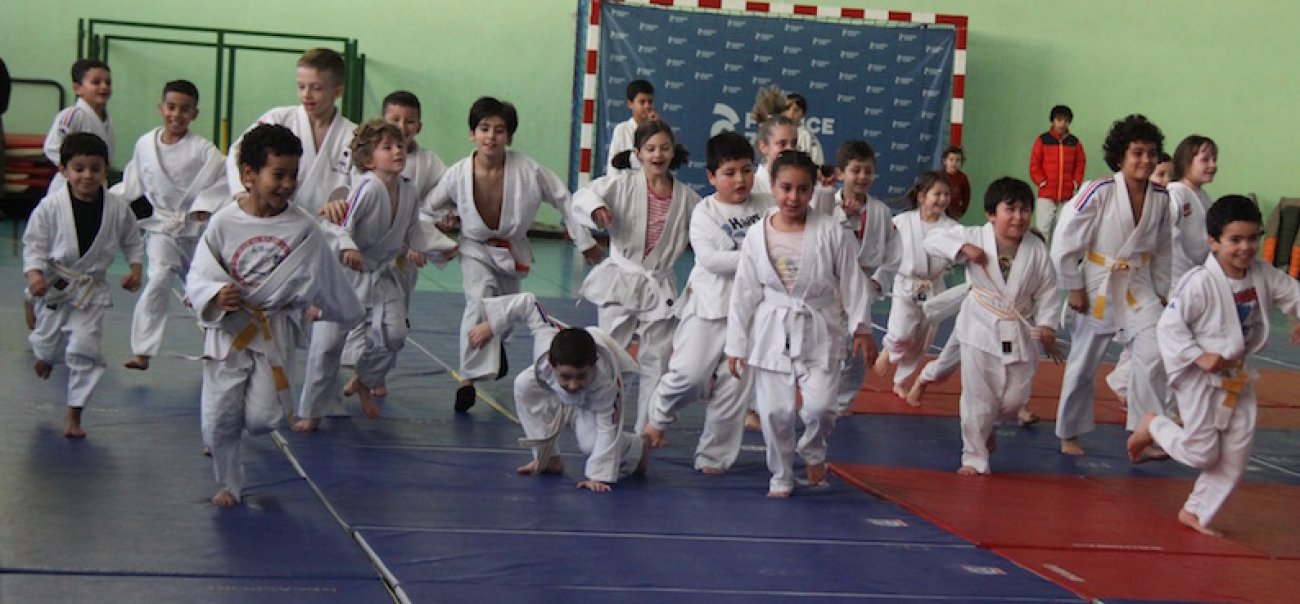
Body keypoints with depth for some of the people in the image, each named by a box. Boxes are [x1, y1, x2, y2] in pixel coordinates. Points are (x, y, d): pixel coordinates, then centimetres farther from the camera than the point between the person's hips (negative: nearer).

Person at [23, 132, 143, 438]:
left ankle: (74, 415, 3)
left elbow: (132, 241, 7)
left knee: (84, 348, -10)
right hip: (53, 286, 0)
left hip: (91, 289, 0)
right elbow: (34, 243, -9)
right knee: (48, 341, 17)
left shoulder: (117, 208, -8)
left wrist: (135, 268, -6)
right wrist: (34, 273, -22)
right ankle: (45, 358, 59)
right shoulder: (51, 206, -14)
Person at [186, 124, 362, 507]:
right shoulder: (223, 223, -11)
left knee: (262, 418, -8)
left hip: (275, 330, 0)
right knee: (218, 421, 2)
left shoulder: (303, 227, -8)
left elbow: (325, 275, 8)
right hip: (228, 330, 0)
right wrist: (215, 297, -27)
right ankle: (229, 484, 26)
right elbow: (197, 277, -7)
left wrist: (331, 310, 21)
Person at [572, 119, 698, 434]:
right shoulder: (623, 185, -6)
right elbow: (582, 197, -16)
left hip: (660, 287, 2)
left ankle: (648, 428, 20)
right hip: (621, 281, -2)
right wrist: (595, 207, -38)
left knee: (657, 361, 7)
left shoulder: (686, 196, 2)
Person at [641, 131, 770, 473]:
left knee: (736, 386, 3)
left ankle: (714, 455, 16)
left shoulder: (766, 206, 6)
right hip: (710, 303, -3)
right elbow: (709, 258, -17)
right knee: (690, 372, -15)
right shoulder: (705, 212, -5)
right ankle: (659, 416, 17)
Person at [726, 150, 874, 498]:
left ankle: (813, 452, 22)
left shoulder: (830, 233, -8)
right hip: (773, 333, 1)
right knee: (775, 412, 3)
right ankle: (781, 477, 24)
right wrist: (736, 345, 3)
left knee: (819, 406, -12)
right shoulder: (757, 236, -4)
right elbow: (743, 293, 2)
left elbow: (852, 282, 0)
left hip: (819, 332, -1)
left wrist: (862, 329, 0)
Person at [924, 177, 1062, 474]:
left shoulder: (1037, 249, -5)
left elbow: (1047, 291, 1)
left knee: (1014, 399, 8)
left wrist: (1047, 326, -7)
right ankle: (974, 457, 14)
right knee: (978, 399, 1)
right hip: (981, 329, -2)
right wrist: (963, 248, -26)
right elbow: (933, 240, -11)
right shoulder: (974, 236, -9)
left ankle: (986, 429, 39)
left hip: (1020, 333, 2)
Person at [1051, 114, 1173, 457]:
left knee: (1153, 356, -14)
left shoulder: (1160, 199, -3)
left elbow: (1162, 251, 11)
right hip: (1097, 288, -3)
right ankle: (1069, 434, 28)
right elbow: (1065, 242, -13)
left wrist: (1161, 293, 11)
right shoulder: (1099, 193, -17)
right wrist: (1075, 289, -10)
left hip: (1138, 289, 3)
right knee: (1083, 364, 10)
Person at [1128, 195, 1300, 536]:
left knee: (1235, 457, 9)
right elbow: (1170, 324, -20)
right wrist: (1199, 357, -26)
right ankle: (1153, 427, 24)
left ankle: (1197, 512, 25)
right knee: (1202, 452, -4)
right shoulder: (1201, 282, -23)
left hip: (1237, 377, 7)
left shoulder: (1263, 276, -4)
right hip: (1199, 378, -7)